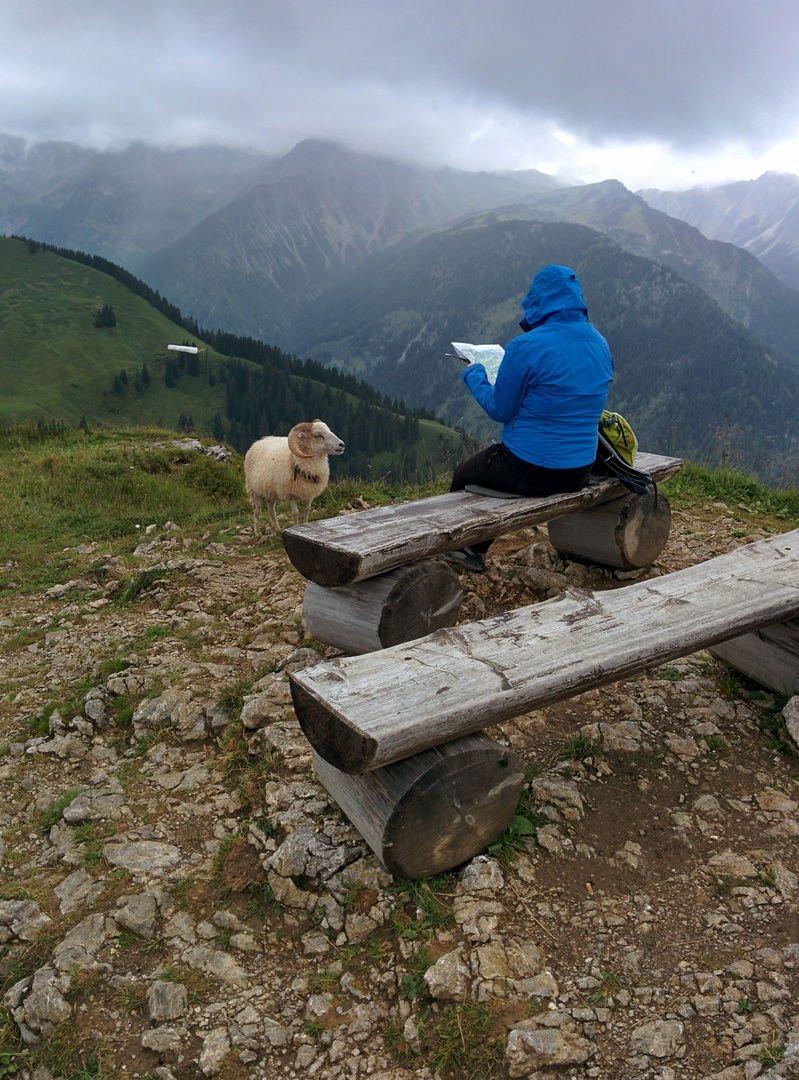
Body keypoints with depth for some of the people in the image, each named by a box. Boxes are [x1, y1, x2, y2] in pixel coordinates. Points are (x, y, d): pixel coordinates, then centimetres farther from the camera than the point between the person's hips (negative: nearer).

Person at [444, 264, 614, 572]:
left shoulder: (526, 347, -20)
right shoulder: (600, 344, 2)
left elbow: (499, 410, -9)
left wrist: (473, 374, 8)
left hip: (531, 471, -7)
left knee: (462, 474, 22)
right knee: (492, 461, 34)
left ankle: (459, 548, 41)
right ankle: (475, 550, 43)